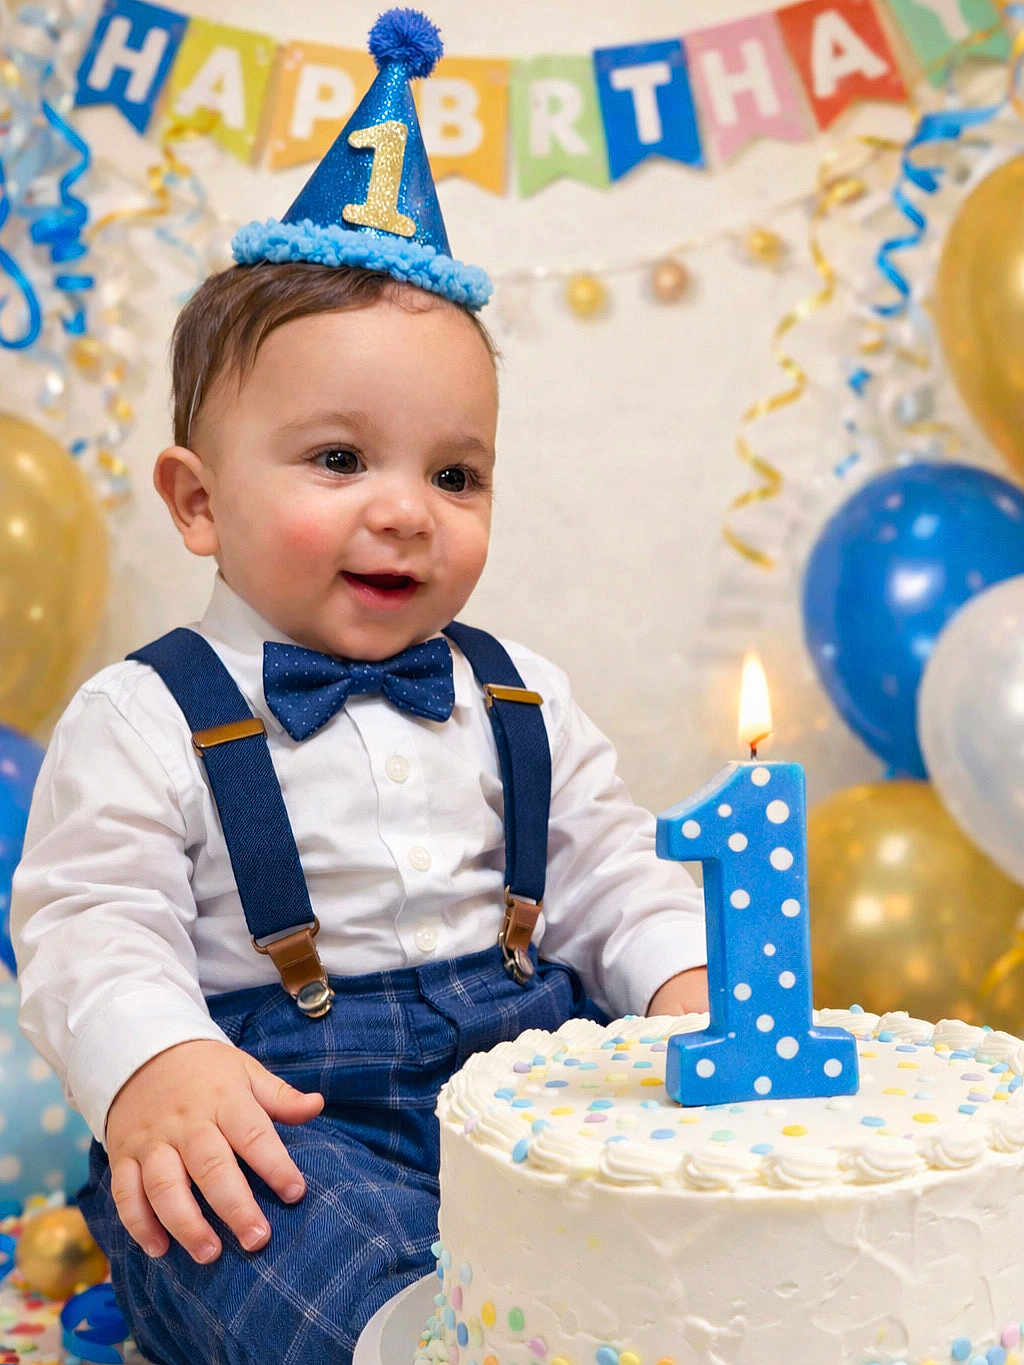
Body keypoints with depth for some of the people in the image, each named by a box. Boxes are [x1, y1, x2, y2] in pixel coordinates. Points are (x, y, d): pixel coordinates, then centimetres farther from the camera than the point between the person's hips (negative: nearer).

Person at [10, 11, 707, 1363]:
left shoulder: (519, 700, 14)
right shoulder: (144, 720, -1)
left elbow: (610, 874, 17)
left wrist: (692, 980, -3)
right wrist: (153, 1068, -24)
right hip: (283, 1107, -4)